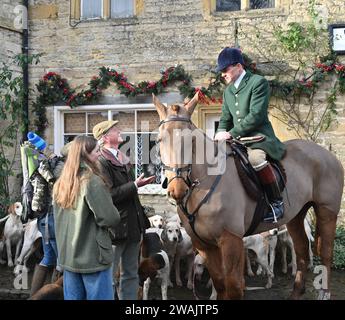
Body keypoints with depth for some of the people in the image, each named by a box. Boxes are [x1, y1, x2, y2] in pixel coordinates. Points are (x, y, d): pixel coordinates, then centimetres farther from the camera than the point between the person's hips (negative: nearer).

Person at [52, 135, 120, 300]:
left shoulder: (60, 183, 6)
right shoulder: (92, 181, -16)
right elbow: (110, 219, -15)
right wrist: (114, 216, 4)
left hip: (68, 256, 7)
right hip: (93, 257, -7)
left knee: (73, 297, 14)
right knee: (98, 297, 2)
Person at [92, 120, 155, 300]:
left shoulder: (123, 160, 15)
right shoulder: (101, 163, -14)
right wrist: (135, 185, -22)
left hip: (132, 226, 9)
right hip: (115, 228, -9)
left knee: (131, 275, 15)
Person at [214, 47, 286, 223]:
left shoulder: (258, 82, -7)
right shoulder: (228, 91, 18)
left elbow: (256, 115, -17)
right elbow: (225, 118, 19)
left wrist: (231, 133, -21)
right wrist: (220, 133, -5)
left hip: (258, 136, -9)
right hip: (237, 138, 9)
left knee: (255, 158, -37)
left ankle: (276, 202, -23)